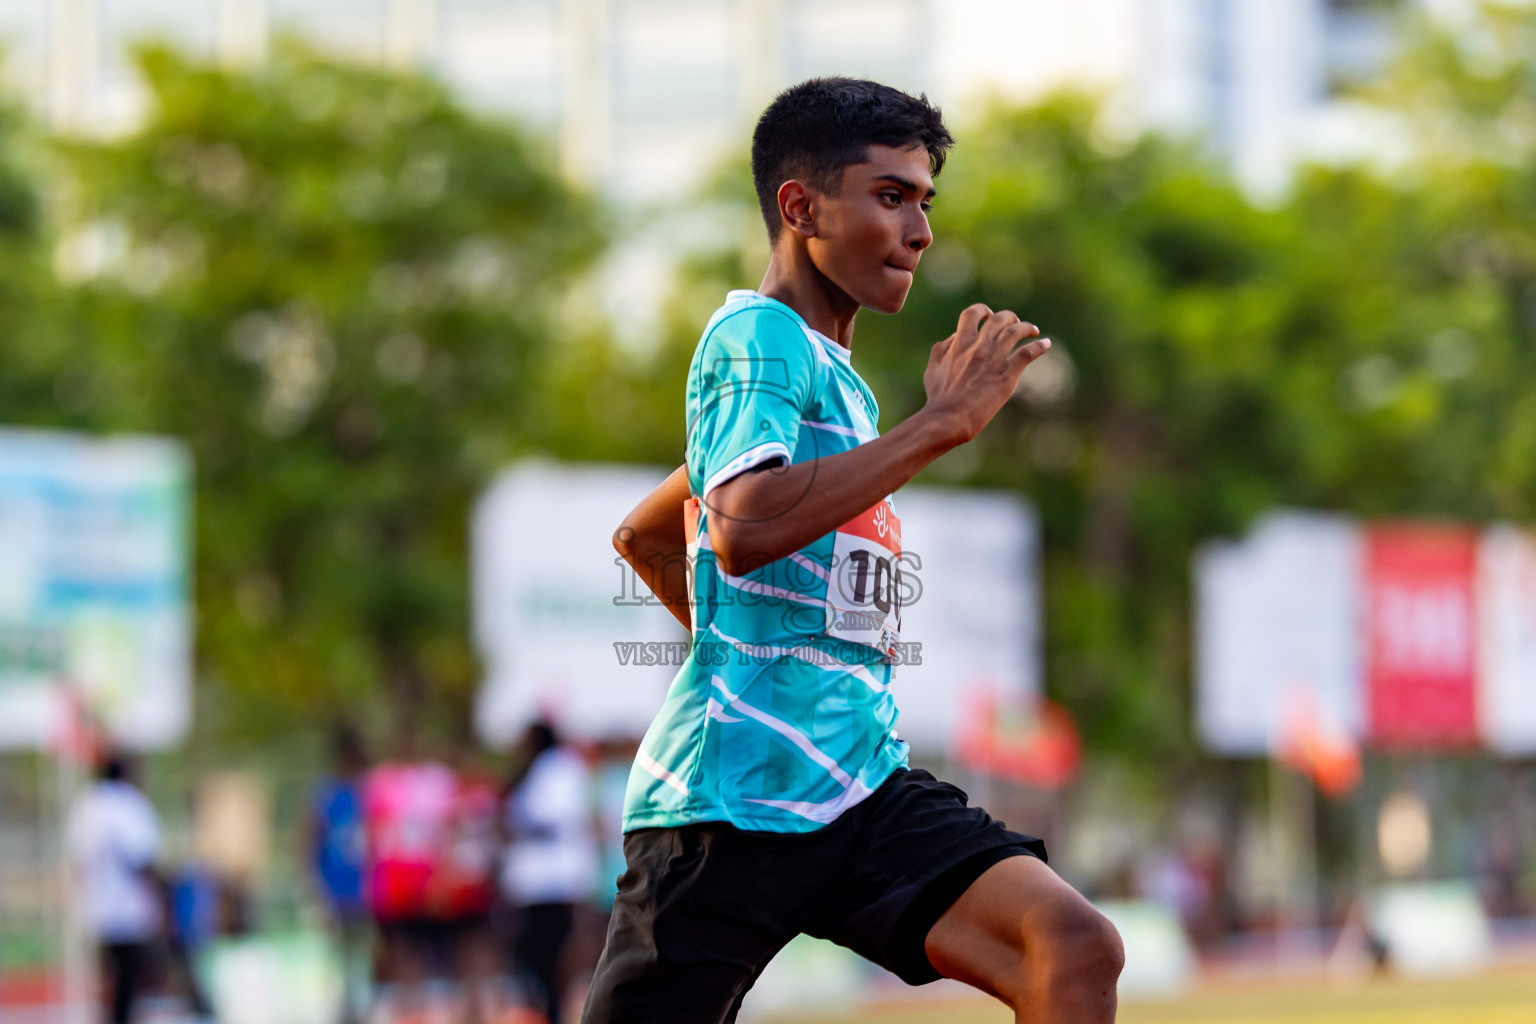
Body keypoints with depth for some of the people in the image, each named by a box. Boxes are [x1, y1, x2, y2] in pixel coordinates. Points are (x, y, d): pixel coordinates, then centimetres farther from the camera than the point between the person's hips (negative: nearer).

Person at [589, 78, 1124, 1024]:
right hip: (735, 799, -8)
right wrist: (940, 425, -22)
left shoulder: (834, 376, 22)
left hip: (862, 791, 8)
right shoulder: (757, 338, -6)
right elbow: (743, 529, -27)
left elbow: (642, 537, 34)